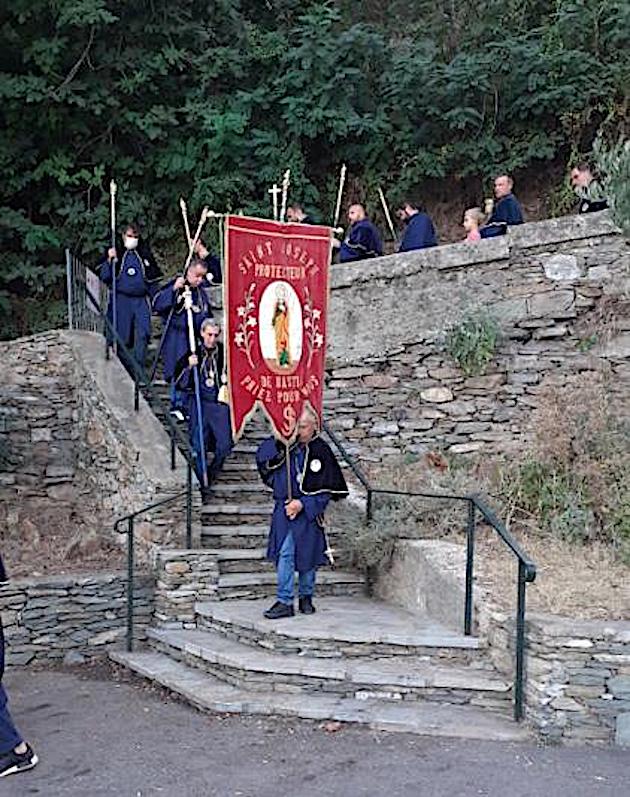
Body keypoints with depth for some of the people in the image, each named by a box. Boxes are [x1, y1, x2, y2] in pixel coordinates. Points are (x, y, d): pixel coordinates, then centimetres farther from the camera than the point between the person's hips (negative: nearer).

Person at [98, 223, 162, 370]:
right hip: (121, 300, -1)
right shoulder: (115, 253, 5)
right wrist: (110, 260, -15)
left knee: (143, 334, -10)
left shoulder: (145, 254, 12)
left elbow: (153, 280, 16)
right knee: (122, 336, 1)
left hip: (141, 300, 1)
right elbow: (104, 277, -1)